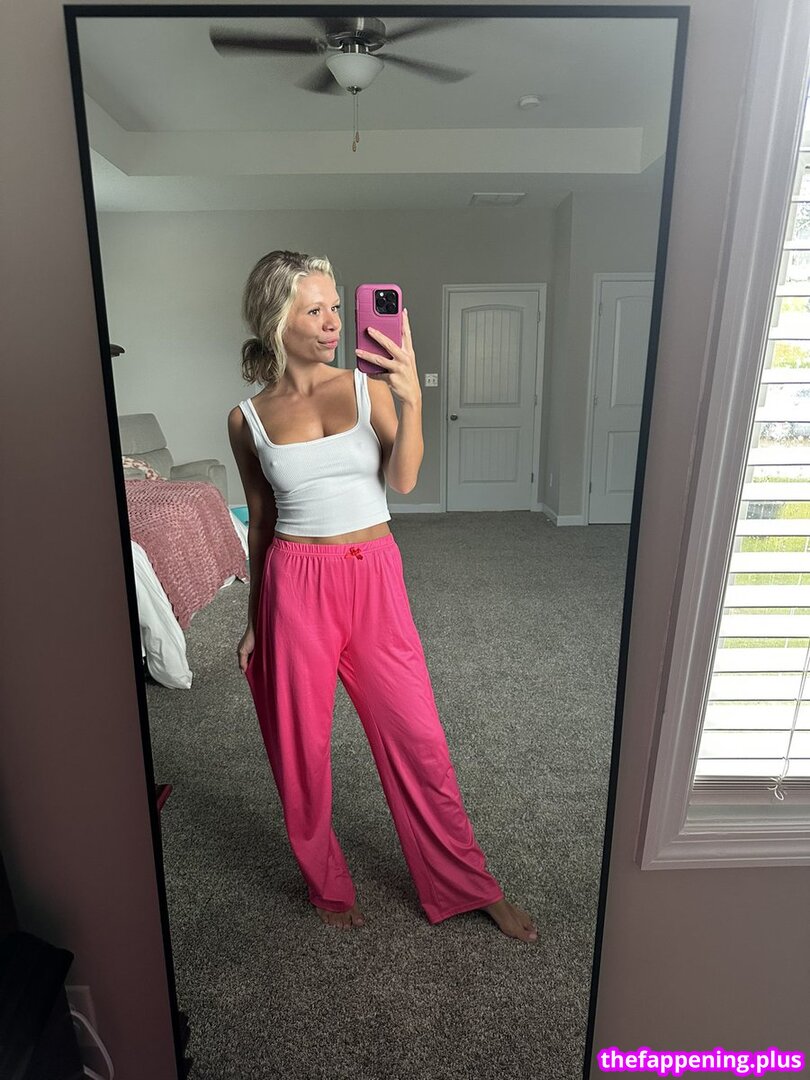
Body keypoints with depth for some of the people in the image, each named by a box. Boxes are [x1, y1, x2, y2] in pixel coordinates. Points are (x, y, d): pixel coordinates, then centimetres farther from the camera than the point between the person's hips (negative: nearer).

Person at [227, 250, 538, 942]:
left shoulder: (369, 387, 1)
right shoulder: (248, 419, 1)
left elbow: (404, 479, -13)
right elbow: (261, 522, 9)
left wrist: (411, 398, -27)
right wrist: (254, 619, 13)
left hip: (376, 577, 0)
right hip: (296, 585, 0)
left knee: (418, 737, 9)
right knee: (302, 747, 12)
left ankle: (470, 884, 33)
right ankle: (327, 884, 40)